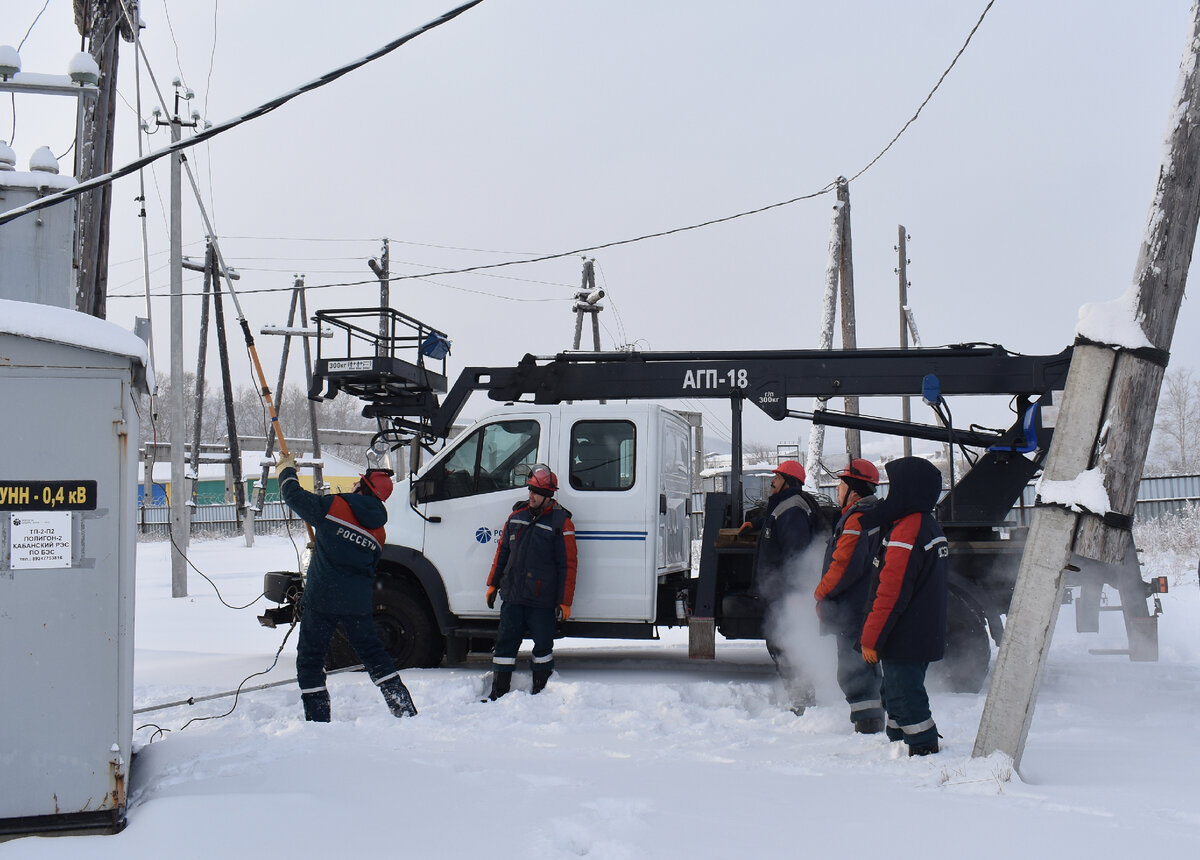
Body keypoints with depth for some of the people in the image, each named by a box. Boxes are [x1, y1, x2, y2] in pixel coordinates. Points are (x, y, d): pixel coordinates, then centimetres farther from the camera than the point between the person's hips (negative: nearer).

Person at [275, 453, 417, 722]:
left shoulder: (335, 506, -4)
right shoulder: (377, 531, 12)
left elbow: (295, 496, 3)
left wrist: (286, 469, 21)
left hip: (321, 598, -5)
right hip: (358, 603, 5)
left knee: (309, 659, 6)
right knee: (373, 654, 16)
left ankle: (317, 719, 3)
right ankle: (406, 712, 13)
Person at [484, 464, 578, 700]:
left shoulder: (561, 523, -6)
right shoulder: (517, 516, 10)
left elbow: (568, 565, -6)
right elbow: (502, 552, 18)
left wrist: (565, 601, -8)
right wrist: (493, 584, 16)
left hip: (543, 600, -4)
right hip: (512, 596, 4)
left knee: (542, 646, 6)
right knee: (505, 643, 5)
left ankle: (540, 693, 19)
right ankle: (498, 694, 12)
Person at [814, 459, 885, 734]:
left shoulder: (856, 520, -18)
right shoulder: (878, 515, 16)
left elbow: (844, 566, -23)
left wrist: (821, 595, -10)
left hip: (854, 609, -11)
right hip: (872, 606, 11)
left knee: (853, 668, -7)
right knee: (869, 667, 18)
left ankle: (866, 723, -8)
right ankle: (875, 721, 25)